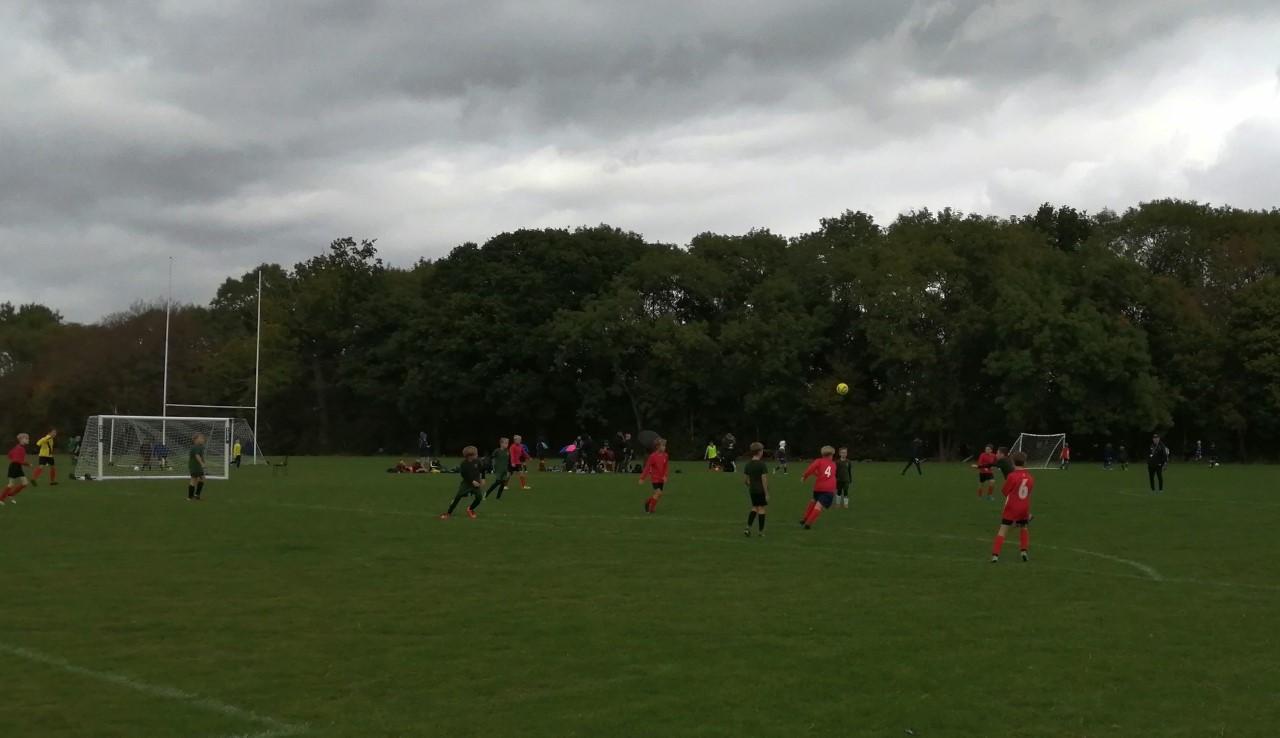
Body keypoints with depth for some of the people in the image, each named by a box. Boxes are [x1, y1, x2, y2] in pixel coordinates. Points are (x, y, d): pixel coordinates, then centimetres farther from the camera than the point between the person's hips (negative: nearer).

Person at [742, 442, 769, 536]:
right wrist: (767, 494, -13)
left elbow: (745, 480, 8)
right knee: (762, 509, 4)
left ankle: (748, 528, 5)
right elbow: (764, 480, -17)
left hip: (752, 490, 6)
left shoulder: (748, 465, 4)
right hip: (761, 490, -6)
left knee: (754, 508, 18)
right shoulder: (762, 464, -15)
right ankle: (761, 532, 9)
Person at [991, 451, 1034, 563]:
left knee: (1002, 530, -2)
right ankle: (1024, 551, 16)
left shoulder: (1012, 476, -15)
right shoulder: (1030, 477, 0)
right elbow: (1029, 493, 10)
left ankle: (995, 555, -10)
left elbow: (1004, 491, -6)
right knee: (1023, 528, 27)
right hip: (1024, 508, 4)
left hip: (1011, 507, -4)